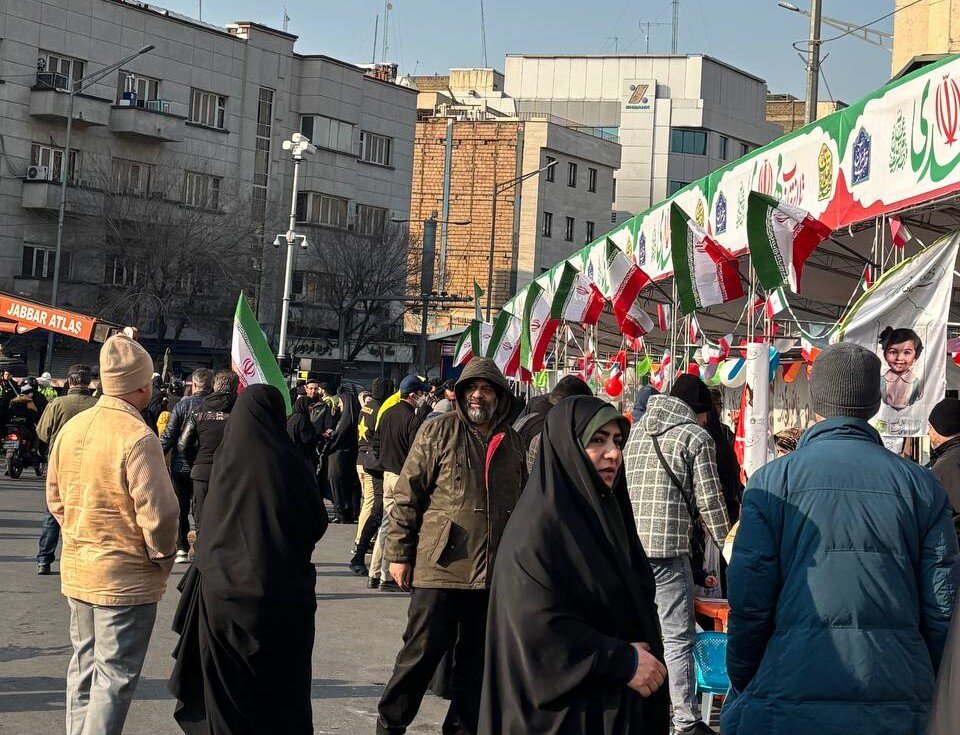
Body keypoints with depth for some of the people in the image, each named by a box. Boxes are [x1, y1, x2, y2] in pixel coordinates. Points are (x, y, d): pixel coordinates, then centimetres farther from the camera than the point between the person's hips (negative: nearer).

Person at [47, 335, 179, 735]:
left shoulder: (72, 427, 3)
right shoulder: (137, 436, -20)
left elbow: (55, 497, 12)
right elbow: (158, 512, -21)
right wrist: (164, 556, -5)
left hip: (77, 572, 7)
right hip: (126, 578, -7)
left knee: (84, 665, 19)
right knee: (115, 673, 1)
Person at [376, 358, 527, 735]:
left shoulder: (513, 444, 11)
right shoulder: (439, 432, -2)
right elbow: (407, 495, -3)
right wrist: (399, 554, -7)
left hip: (493, 574, 4)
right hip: (440, 568, -4)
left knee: (478, 661, 13)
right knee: (421, 653, 2)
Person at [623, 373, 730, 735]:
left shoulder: (637, 431, 17)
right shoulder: (695, 437, -2)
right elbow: (709, 501, -3)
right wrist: (727, 543, 7)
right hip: (668, 546, -6)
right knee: (677, 637, -2)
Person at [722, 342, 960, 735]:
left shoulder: (772, 480, -3)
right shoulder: (921, 484, 4)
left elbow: (749, 600, -6)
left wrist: (743, 687, 6)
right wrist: (925, 689, 16)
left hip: (790, 699, -2)